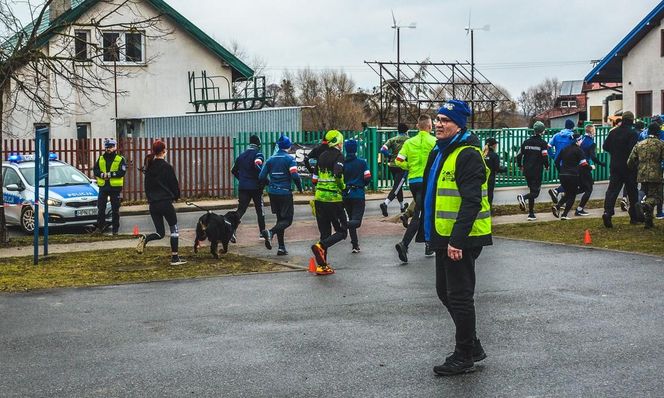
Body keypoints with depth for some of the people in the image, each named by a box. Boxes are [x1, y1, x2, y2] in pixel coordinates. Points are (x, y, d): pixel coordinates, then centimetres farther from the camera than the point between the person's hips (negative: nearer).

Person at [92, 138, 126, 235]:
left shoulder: (120, 159, 1)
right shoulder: (101, 159, 13)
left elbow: (122, 172, -11)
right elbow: (95, 170, 6)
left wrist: (110, 174, -18)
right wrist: (102, 174, -14)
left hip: (115, 187, -3)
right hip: (103, 187, 3)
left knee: (115, 210, 3)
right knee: (101, 209, 4)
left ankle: (115, 229, 10)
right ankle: (100, 227, 12)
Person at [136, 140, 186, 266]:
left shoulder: (149, 167, 8)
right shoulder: (166, 167, -10)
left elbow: (147, 186, 13)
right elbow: (174, 184, -4)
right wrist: (176, 196, 15)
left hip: (153, 204, 6)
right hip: (165, 202, -6)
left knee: (160, 233, 14)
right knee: (174, 229, 8)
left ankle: (145, 239, -15)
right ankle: (175, 258, 5)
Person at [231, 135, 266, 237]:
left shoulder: (241, 155, 13)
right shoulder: (258, 154, -6)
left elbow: (234, 170, 18)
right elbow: (257, 167, -25)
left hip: (243, 187, 4)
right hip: (255, 187, -4)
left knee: (240, 210, -1)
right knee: (260, 210, 11)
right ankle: (263, 232, 17)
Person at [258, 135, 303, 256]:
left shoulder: (271, 159, 7)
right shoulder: (289, 159, -8)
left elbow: (261, 177, 6)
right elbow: (295, 176, -18)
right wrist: (300, 187, 0)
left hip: (273, 193, 6)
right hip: (285, 193, -6)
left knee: (280, 219, 15)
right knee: (287, 220, 1)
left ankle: (281, 247, 12)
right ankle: (270, 232, -26)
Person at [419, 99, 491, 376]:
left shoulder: (467, 155, -17)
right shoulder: (439, 153, 14)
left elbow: (471, 202, -24)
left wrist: (457, 240, -28)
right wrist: (428, 231, 22)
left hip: (462, 240, -10)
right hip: (444, 238, 10)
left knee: (459, 296, -2)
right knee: (445, 292, 17)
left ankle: (464, 357, 10)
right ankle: (472, 347, 29)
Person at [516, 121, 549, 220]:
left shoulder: (526, 142, 7)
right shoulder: (542, 143, -8)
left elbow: (519, 155, 8)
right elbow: (545, 157, -14)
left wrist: (520, 166, 24)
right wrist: (547, 166, 5)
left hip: (527, 171, 5)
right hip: (537, 171, -5)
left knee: (532, 191, 15)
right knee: (535, 192, 0)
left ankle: (531, 214, 11)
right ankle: (523, 197, -32)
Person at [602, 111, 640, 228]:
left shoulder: (613, 132, 4)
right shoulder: (633, 133, -12)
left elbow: (605, 147, 8)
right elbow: (633, 149, -19)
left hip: (615, 167, 4)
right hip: (629, 167, -4)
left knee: (612, 189, 0)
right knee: (632, 192, 9)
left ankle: (607, 212, -20)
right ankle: (634, 217, 17)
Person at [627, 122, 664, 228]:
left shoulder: (639, 145, 9)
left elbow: (630, 162, 8)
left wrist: (637, 170, 24)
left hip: (642, 176, 5)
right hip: (655, 176, -5)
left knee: (647, 195, 17)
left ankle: (648, 221, 14)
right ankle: (648, 204, -32)